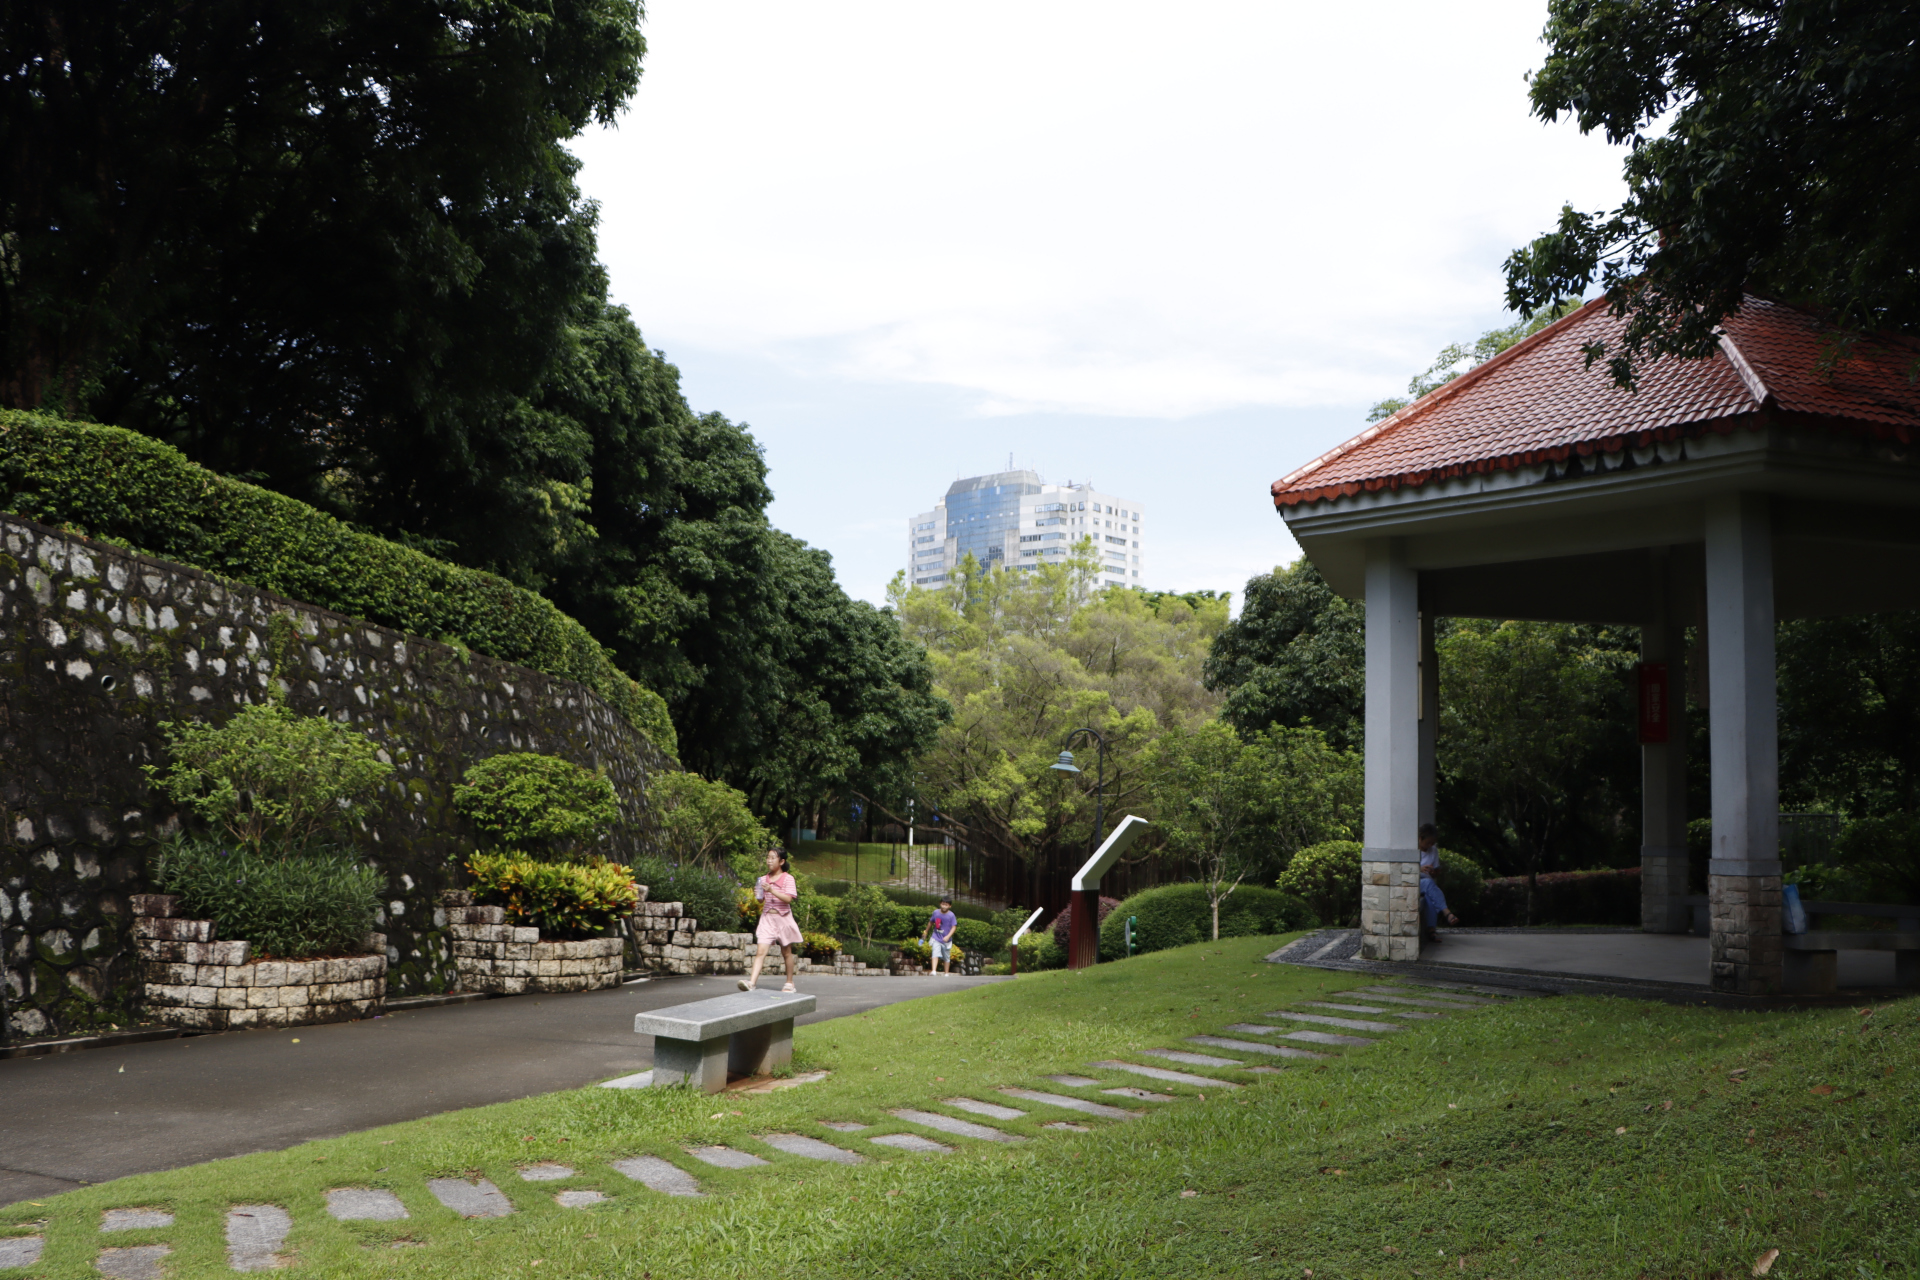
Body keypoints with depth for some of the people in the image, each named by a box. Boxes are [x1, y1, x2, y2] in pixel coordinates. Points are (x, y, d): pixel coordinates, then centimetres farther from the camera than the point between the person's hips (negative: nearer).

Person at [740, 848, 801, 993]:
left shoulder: (787, 878, -7)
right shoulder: (764, 879, 6)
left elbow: (788, 899, -18)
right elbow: (761, 900, 13)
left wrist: (772, 890, -28)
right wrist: (758, 895, -9)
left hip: (782, 917, -3)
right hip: (767, 917, 3)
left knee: (786, 952, 12)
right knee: (761, 951, -10)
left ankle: (789, 983, 24)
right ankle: (751, 982, -22)